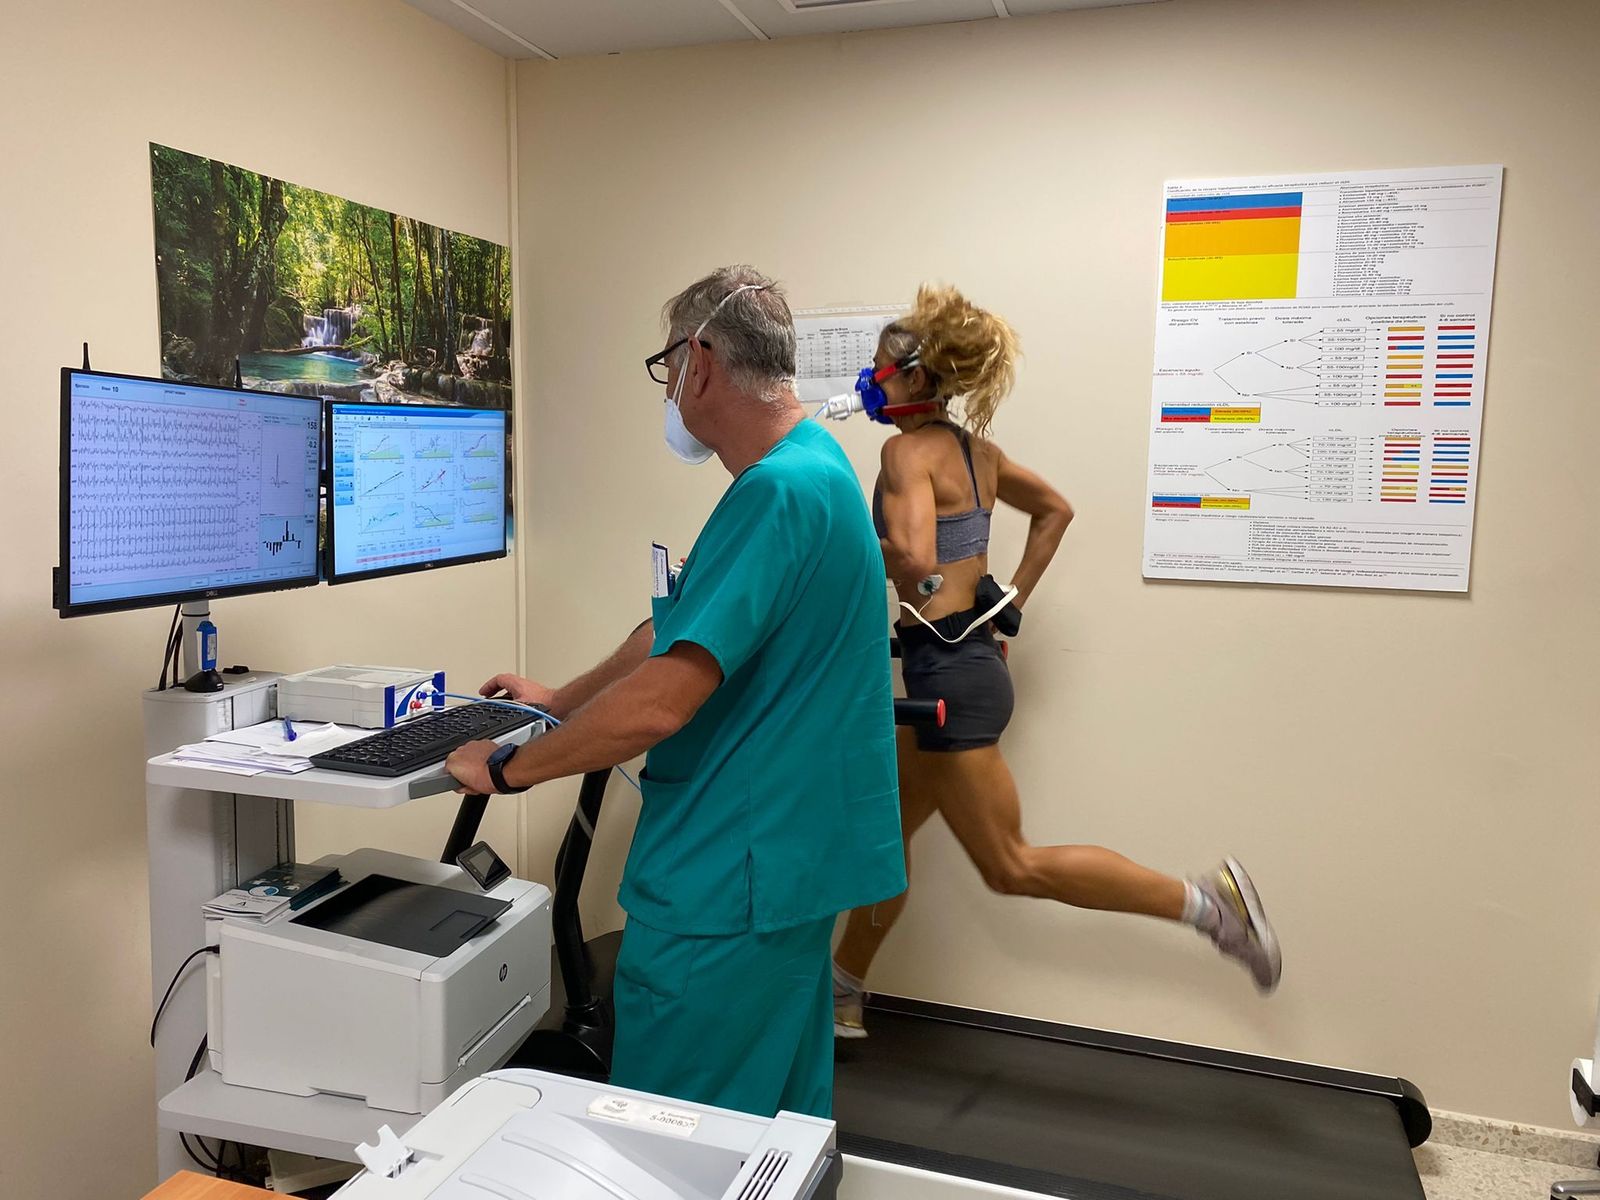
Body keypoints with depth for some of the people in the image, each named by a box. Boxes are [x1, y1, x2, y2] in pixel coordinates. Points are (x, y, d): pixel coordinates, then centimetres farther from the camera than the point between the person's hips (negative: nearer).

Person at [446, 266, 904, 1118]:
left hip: (729, 883, -10)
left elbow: (660, 702, -28)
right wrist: (561, 701, 22)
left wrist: (509, 768, -14)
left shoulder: (777, 493, -24)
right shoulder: (810, 465, 10)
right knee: (782, 1116, 24)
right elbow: (682, 632, 17)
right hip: (790, 856, 10)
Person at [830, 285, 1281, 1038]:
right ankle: (841, 997, 33)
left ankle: (1204, 901, 3)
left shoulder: (907, 449, -14)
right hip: (970, 657, 10)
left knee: (1012, 868, 1)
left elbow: (914, 559, -30)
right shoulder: (974, 448, 11)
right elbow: (1055, 511, 23)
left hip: (951, 672, -10)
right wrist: (1011, 602, 20)